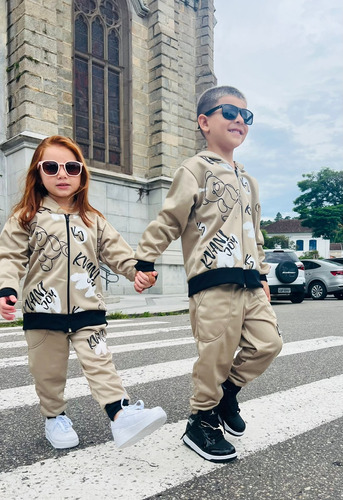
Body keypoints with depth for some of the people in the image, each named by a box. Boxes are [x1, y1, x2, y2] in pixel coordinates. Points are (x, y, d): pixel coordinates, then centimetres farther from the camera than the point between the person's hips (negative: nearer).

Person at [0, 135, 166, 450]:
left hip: (88, 310, 1)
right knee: (49, 371, 12)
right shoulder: (26, 217, 1)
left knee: (100, 363, -4)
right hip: (43, 310, -1)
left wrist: (137, 270, -14)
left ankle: (121, 413, -7)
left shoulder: (94, 220, 9)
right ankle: (55, 417, 32)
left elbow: (117, 252, 4)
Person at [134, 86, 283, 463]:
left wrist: (262, 273, 24)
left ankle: (228, 390, 30)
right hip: (213, 283, -7)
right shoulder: (196, 170, -2)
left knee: (267, 344, 5)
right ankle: (201, 423, 20)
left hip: (249, 283, 8)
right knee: (216, 356, -2)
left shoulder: (247, 180, 21)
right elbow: (168, 220, -6)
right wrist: (145, 260, -9)